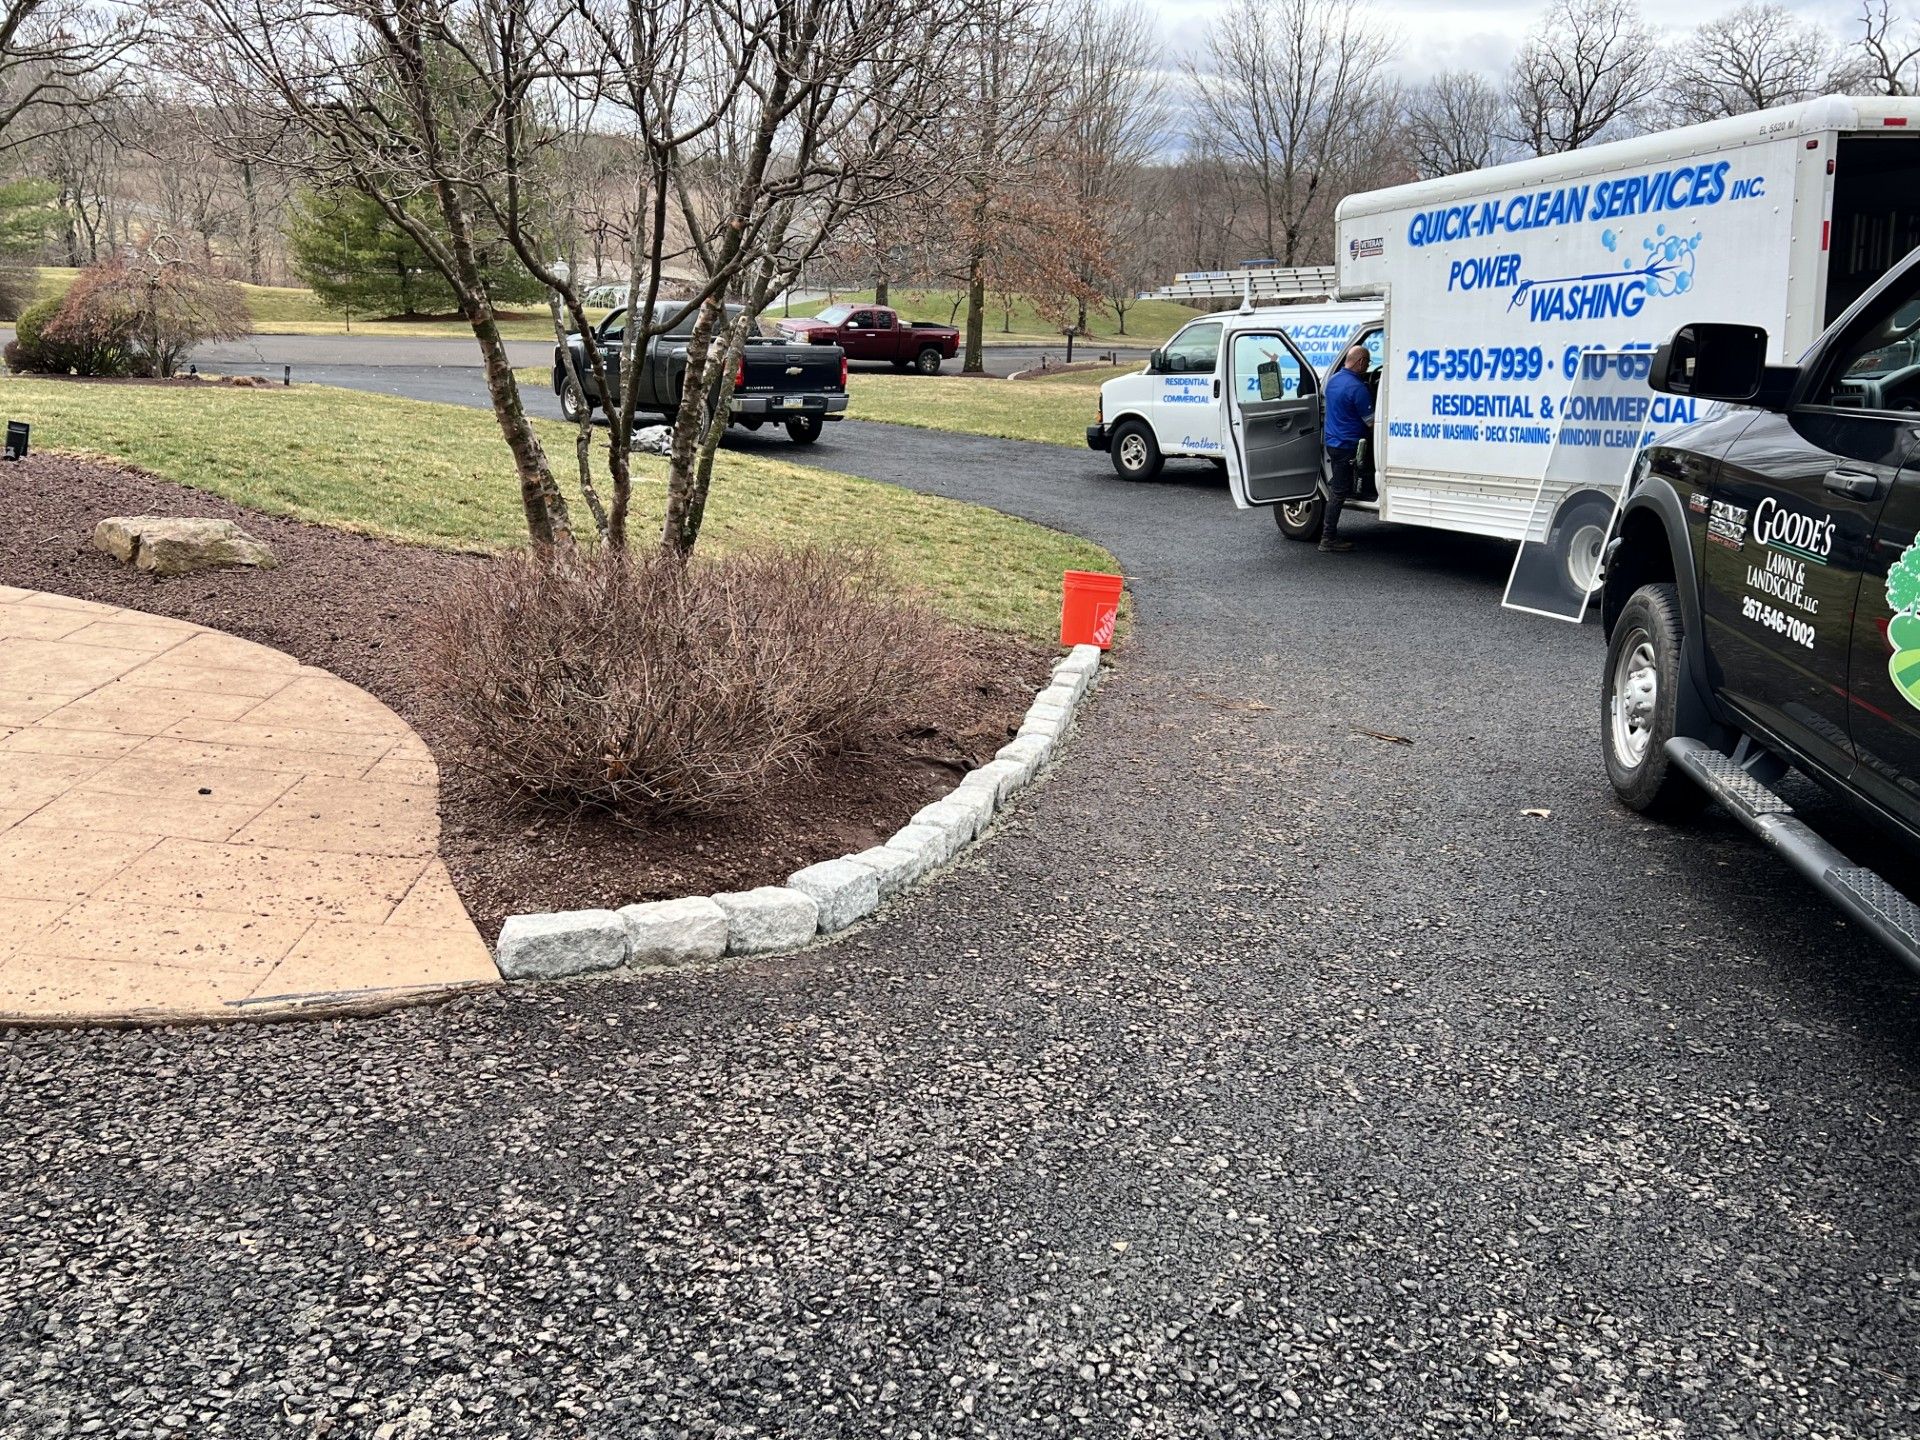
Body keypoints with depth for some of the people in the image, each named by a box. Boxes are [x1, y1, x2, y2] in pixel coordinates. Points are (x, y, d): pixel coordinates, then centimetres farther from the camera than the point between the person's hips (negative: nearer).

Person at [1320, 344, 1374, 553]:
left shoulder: (1334, 379, 8)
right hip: (1347, 445, -9)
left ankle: (1327, 527, 33)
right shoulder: (1357, 388, -20)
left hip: (1332, 441, 9)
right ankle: (1328, 538, 1)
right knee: (1339, 491, -3)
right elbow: (1371, 423, -17)